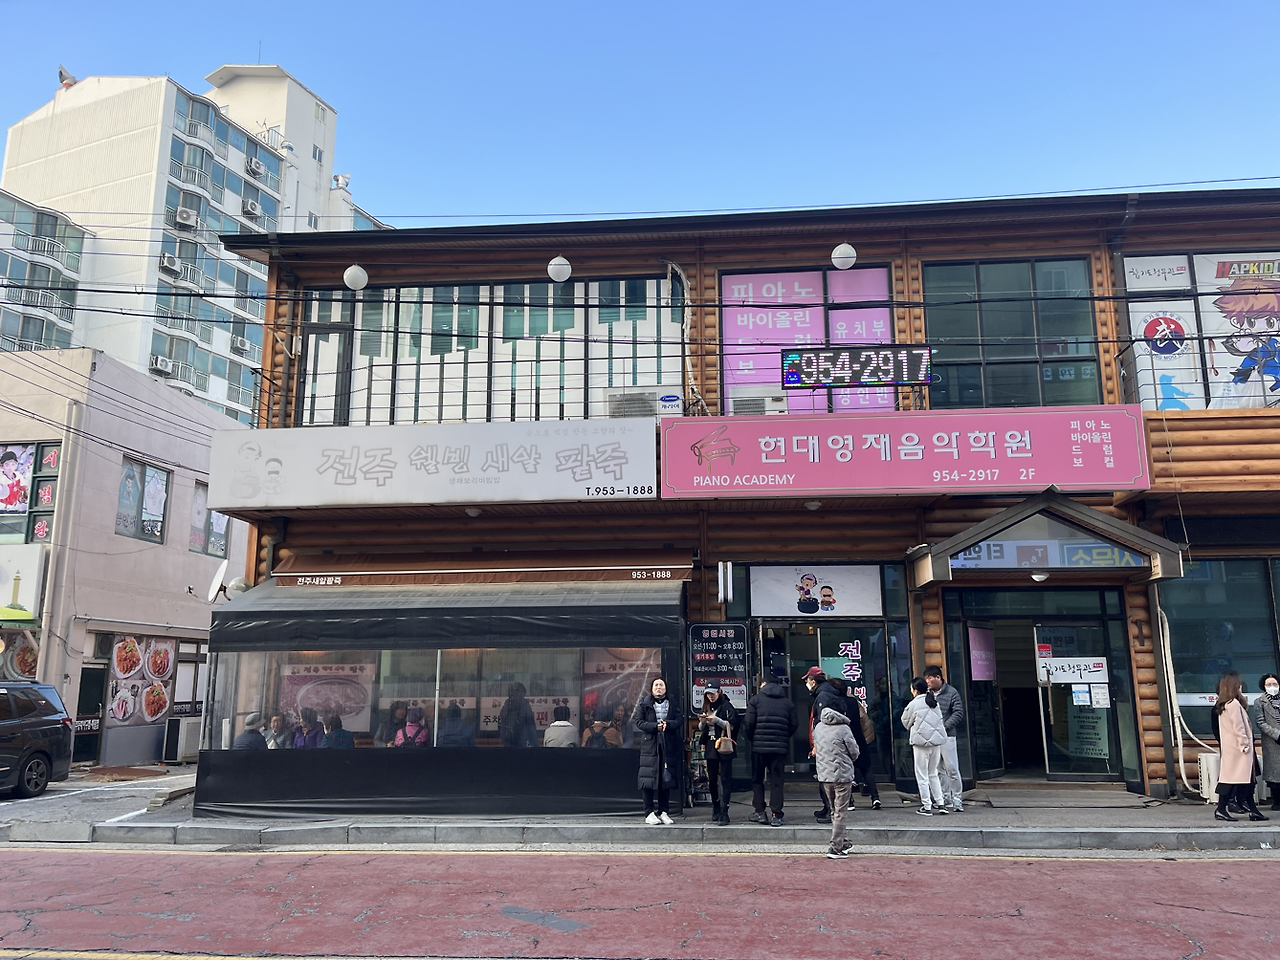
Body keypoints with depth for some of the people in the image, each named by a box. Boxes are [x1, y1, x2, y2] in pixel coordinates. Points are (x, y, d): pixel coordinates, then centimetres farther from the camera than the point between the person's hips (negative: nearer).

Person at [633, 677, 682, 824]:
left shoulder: (672, 702, 12)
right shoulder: (644, 703, 5)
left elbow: (678, 721, 5)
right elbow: (638, 721, -2)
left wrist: (668, 724, -15)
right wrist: (655, 726, -14)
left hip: (668, 746, 2)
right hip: (650, 745, -2)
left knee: (667, 778, 3)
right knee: (649, 779, -5)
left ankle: (664, 812, 11)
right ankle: (649, 813, 2)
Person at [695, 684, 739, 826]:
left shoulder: (726, 706, -4)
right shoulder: (706, 707, 15)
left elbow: (731, 726, -8)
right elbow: (701, 729, 20)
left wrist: (717, 720, -19)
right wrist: (702, 721, -1)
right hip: (710, 748, 6)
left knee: (725, 779, -8)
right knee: (712, 780, 9)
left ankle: (724, 813, -10)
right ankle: (715, 810, 20)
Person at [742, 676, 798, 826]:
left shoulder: (756, 699, 0)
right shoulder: (787, 702, 7)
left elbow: (748, 724, -6)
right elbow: (794, 725, 5)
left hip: (759, 746, -2)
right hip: (780, 747, 2)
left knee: (757, 779, 12)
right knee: (776, 780, 6)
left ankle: (759, 812, 11)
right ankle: (777, 815, 3)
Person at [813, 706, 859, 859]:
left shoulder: (818, 727, 3)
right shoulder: (843, 729, -14)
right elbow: (855, 752, -7)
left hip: (824, 775, 6)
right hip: (842, 775, -6)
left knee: (834, 811, 19)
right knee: (840, 813, 2)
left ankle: (841, 842, 30)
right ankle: (835, 848, 2)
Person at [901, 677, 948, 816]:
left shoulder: (913, 704, -9)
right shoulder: (934, 702, 7)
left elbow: (906, 722, 3)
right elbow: (940, 720, 14)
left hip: (921, 742, -6)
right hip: (937, 742, 6)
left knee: (922, 776, 3)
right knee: (933, 774, 18)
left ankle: (927, 807, 5)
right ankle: (940, 803, 14)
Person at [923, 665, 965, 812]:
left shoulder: (952, 693, -5)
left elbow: (958, 713, -9)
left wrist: (943, 726, -17)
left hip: (947, 735, -5)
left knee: (952, 769, -4)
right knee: (939, 770, 10)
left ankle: (957, 800, 4)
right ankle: (946, 799, 19)